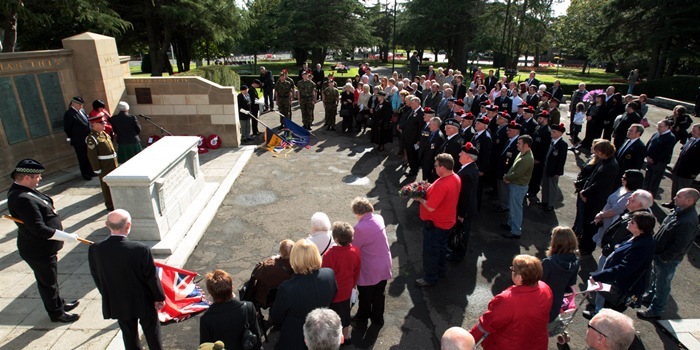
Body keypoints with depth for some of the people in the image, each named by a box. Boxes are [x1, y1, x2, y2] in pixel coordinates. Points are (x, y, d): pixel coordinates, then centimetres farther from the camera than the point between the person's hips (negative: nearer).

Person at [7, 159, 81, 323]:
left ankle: (59, 304, 44)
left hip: (43, 248, 9)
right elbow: (39, 229, -31)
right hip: (38, 251, -9)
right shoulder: (23, 199, -31)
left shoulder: (21, 191, 0)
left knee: (50, 279, 26)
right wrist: (67, 237, -26)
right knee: (48, 281, 11)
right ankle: (56, 313, 29)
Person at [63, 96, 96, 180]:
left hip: (87, 139, 6)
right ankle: (85, 174, 18)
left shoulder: (82, 111, 8)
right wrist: (73, 138, -5)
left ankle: (90, 172, 29)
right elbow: (67, 129, -11)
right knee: (82, 158, 5)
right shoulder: (69, 114, -13)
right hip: (78, 142, -6)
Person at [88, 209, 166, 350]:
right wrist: (159, 297, -1)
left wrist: (109, 297, 15)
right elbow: (151, 277, -18)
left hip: (117, 304, 3)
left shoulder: (94, 250, -17)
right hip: (144, 302, -3)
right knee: (151, 331, 19)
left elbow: (97, 278, -2)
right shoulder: (141, 249, -29)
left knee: (129, 334, 23)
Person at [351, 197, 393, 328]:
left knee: (365, 296, 20)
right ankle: (378, 318, 45)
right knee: (379, 294, 25)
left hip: (369, 270, -6)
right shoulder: (379, 218, -8)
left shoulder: (360, 228, -29)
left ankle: (362, 318, 42)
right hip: (384, 266, 6)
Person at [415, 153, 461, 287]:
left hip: (435, 224, -9)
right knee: (441, 246, 27)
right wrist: (428, 191, -1)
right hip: (447, 221, 9)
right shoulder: (456, 178, -5)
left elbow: (430, 207, -31)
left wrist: (420, 198, -13)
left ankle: (430, 278, 26)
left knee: (430, 251, 9)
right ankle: (441, 268, 47)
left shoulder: (442, 185, -35)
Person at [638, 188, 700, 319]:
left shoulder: (688, 222, -33)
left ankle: (655, 310, 28)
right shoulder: (679, 211, -5)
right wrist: (654, 243, 9)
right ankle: (651, 295, 52)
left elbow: (679, 247, -28)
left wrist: (663, 257, -18)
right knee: (656, 276, 29)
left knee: (662, 284, 10)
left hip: (668, 259, -8)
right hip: (659, 253, 9)